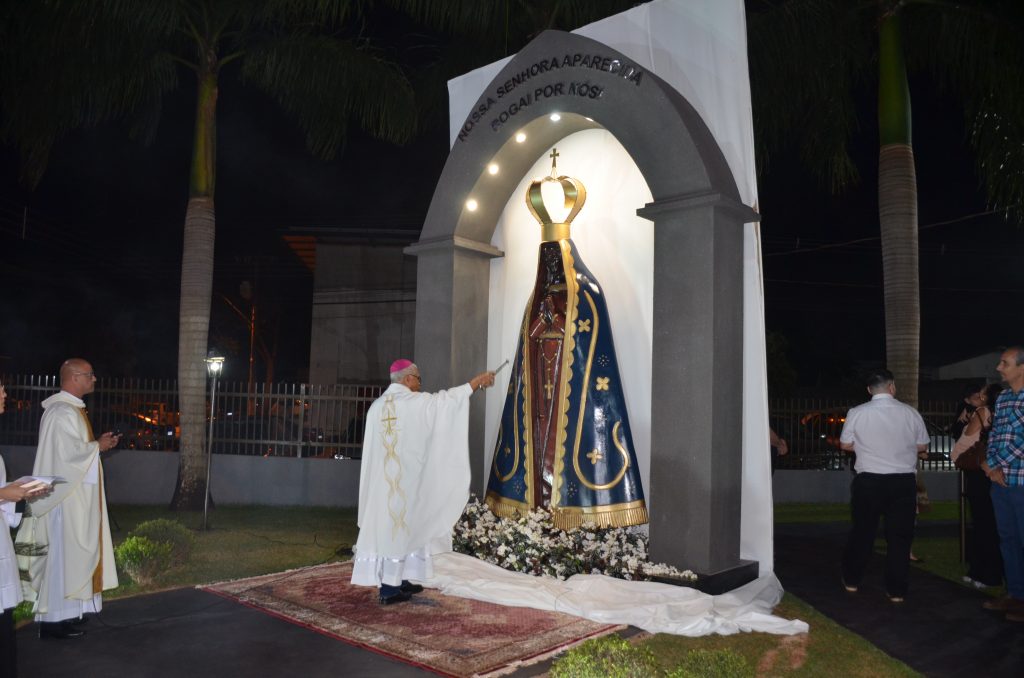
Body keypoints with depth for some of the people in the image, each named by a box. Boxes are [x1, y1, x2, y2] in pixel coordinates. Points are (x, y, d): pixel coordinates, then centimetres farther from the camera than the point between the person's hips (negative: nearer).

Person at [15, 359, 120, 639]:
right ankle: (54, 618, 4)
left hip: (74, 495, 10)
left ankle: (63, 611, 20)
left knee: (70, 552, 13)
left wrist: (96, 444, 5)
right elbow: (70, 452, -24)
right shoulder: (63, 412, -18)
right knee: (63, 553, -4)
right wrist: (98, 446, -9)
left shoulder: (71, 409, 14)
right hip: (67, 496, -10)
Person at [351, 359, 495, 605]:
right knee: (399, 525, -1)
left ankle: (398, 580, 19)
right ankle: (389, 587, 2)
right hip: (406, 478, -7)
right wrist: (478, 380, 6)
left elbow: (371, 446, 15)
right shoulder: (416, 402, -11)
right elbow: (446, 398, -4)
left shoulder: (376, 406, 8)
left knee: (385, 524, 10)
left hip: (380, 480, 7)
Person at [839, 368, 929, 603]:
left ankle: (851, 580, 24)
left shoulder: (857, 413, -7)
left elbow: (846, 445, 2)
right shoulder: (910, 413, -4)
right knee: (899, 535, 8)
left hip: (868, 480, 0)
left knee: (862, 531, 14)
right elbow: (922, 446, 6)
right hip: (903, 481, 0)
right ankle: (896, 590, 12)